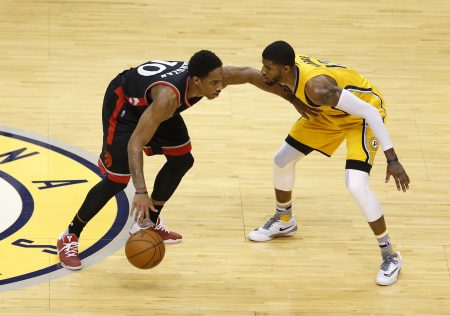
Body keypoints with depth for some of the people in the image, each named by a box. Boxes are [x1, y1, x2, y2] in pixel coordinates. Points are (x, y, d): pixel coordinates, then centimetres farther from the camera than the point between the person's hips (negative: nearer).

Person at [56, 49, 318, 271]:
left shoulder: (213, 75, -24)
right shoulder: (168, 97, -44)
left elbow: (250, 75, -3)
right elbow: (135, 143, -43)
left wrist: (292, 99, 3)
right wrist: (141, 191, -52)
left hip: (149, 101, 8)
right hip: (123, 101, -8)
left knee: (182, 161, 10)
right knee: (118, 179, -12)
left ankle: (148, 222, 26)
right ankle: (70, 237, 1)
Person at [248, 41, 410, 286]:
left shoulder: (316, 87, -41)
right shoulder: (288, 66, -19)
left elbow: (369, 112, -38)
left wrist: (392, 159, -36)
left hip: (366, 109, -9)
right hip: (332, 112, 9)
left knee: (356, 184, -24)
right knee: (282, 159, 13)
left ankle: (389, 256, -8)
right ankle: (283, 221, 41)